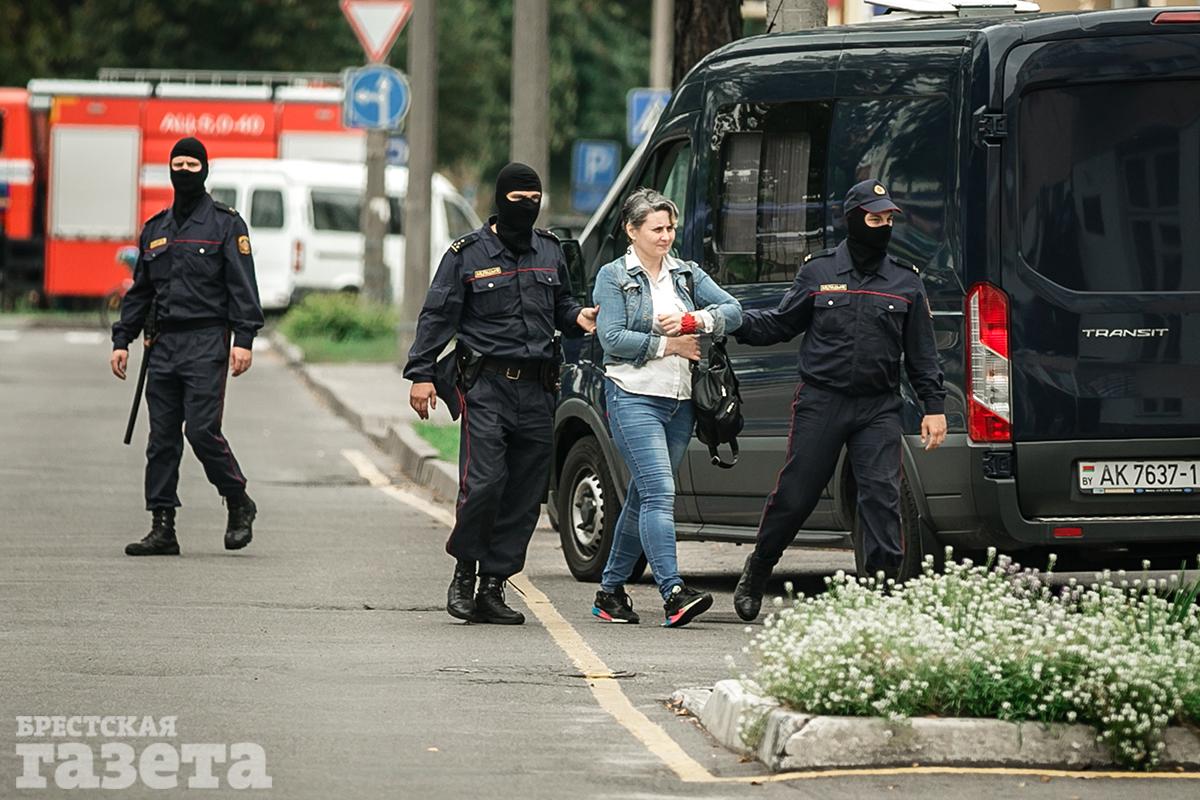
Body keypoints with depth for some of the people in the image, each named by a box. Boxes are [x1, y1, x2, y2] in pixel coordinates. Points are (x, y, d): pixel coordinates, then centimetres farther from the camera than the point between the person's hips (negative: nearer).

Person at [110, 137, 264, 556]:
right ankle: (162, 528, 3)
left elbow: (242, 286, -5)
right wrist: (122, 340, 15)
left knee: (201, 429, -13)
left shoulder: (225, 223, 1)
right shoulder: (156, 228, 17)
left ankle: (239, 505, 8)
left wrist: (243, 340, -15)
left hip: (207, 344, -6)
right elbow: (139, 290, 22)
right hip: (164, 344, 6)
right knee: (162, 437, 2)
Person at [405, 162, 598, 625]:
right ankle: (464, 572, 5)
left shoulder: (550, 252, 15)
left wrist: (578, 318, 4)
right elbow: (437, 317, 1)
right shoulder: (468, 254, 1)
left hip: (537, 392, 5)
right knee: (483, 483, -16)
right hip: (486, 386, -5)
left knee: (525, 494, 2)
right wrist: (421, 374, -7)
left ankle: (493, 587, 8)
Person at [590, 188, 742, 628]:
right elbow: (612, 338, -11)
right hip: (634, 396, -6)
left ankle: (610, 591, 21)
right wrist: (668, 345, -10)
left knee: (643, 498, 11)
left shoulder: (687, 275, 14)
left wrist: (691, 321, -14)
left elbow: (733, 311, 3)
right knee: (659, 492, -18)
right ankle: (674, 594, -28)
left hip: (680, 400, 6)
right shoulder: (614, 277, 0)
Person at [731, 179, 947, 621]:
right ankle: (756, 572, 23)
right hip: (820, 402, -1)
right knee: (794, 496, 3)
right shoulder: (818, 271, 5)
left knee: (882, 496, -10)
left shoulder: (905, 282, 8)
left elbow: (922, 353, 11)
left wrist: (934, 406, 5)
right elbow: (780, 323, 10)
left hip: (878, 408, 1)